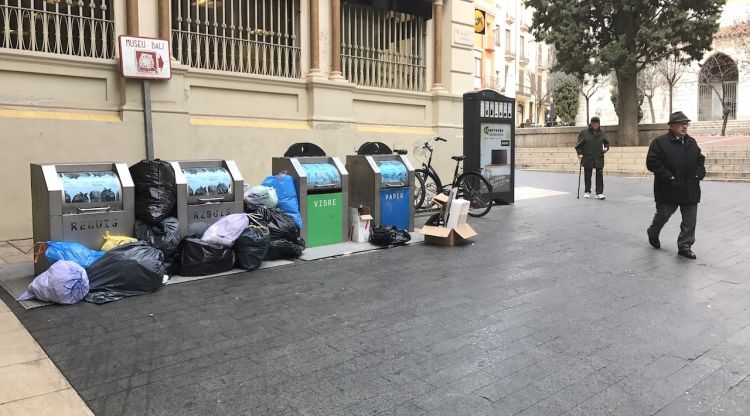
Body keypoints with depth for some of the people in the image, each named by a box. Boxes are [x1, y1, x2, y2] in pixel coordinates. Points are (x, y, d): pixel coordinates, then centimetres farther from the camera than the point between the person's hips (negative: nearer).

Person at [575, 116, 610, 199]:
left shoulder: (602, 133, 7)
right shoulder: (584, 132, -1)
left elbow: (606, 143, 18)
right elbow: (579, 145, 1)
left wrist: (606, 148, -3)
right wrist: (580, 154, -10)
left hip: (599, 159, 1)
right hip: (587, 159, -1)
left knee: (599, 176, -3)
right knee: (587, 176, 8)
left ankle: (599, 193, 0)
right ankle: (587, 192, 23)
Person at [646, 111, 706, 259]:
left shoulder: (692, 142, 11)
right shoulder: (659, 142, -9)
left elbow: (700, 159, 19)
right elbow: (652, 162, -15)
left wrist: (699, 174, 2)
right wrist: (669, 177, -17)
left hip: (690, 190, 5)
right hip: (668, 190, -5)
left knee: (690, 219, 3)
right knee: (663, 215, 9)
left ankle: (685, 246, 13)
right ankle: (653, 234, 36)